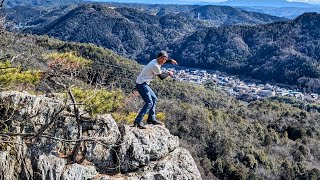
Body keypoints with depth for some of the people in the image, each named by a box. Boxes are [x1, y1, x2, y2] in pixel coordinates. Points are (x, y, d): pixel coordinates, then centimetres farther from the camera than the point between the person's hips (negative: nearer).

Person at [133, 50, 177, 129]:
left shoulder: (155, 61, 8)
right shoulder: (155, 66, -21)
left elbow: (162, 62, 32)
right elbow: (161, 77, -8)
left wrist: (170, 60, 17)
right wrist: (168, 74, 8)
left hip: (144, 84, 11)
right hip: (141, 84, -11)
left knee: (154, 99, 19)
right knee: (149, 103, -17)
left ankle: (151, 118, 23)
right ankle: (138, 121, -20)